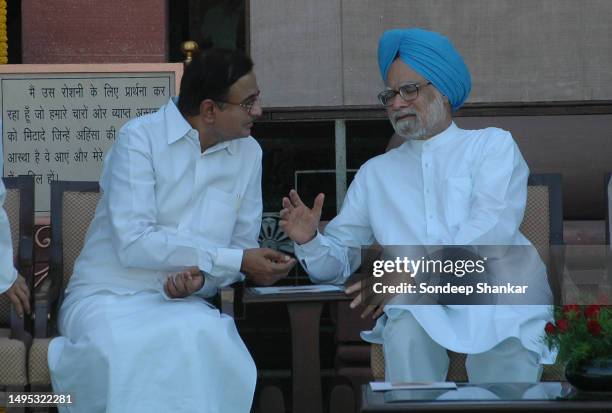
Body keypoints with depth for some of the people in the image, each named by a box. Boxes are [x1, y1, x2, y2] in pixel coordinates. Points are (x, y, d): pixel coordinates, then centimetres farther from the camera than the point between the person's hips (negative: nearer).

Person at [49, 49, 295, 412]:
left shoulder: (249, 153, 9)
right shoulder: (140, 137, -7)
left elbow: (243, 246, 12)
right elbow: (133, 244, -17)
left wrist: (203, 276, -12)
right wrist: (234, 260, -15)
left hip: (184, 302, 3)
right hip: (107, 298, -3)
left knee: (210, 339, -34)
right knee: (125, 349, -38)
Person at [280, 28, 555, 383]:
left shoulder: (493, 145, 12)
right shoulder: (375, 173, 23)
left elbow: (493, 227, -6)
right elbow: (338, 261, 19)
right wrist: (309, 242, -5)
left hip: (502, 294, -2)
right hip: (420, 305, 2)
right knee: (407, 330, -31)